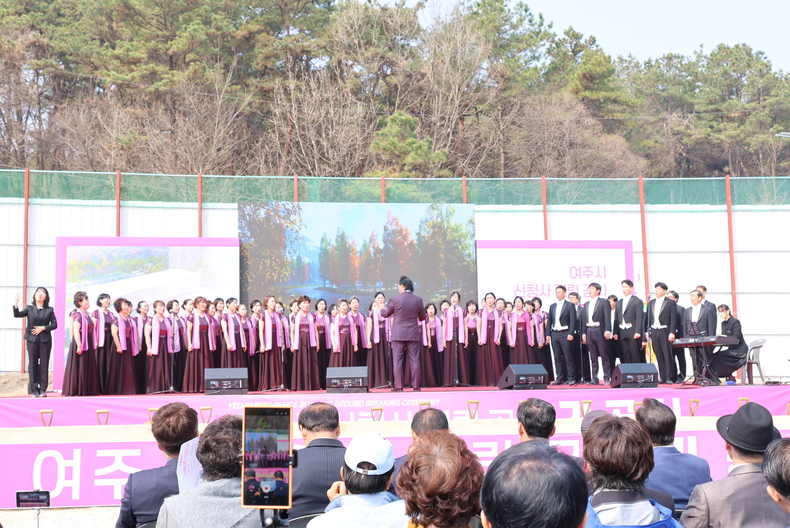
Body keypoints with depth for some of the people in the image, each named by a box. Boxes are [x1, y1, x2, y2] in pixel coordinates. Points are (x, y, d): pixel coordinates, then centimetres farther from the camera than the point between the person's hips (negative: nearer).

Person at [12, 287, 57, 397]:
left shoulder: (49, 310, 7)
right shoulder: (29, 308, 9)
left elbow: (54, 324, 3)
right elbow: (17, 314, -5)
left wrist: (43, 328, -11)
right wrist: (15, 304, -21)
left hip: (45, 340, 0)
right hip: (32, 340, 0)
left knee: (44, 365, 0)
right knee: (33, 364, 0)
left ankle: (43, 389, 5)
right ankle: (34, 390, 3)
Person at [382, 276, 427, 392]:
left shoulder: (395, 299, -9)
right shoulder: (418, 300, -1)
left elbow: (386, 314, 5)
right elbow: (422, 317, 10)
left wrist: (381, 312, 28)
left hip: (398, 334, -2)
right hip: (413, 334, 2)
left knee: (397, 361, 3)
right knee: (414, 360, 6)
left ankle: (399, 386, 1)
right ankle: (416, 385, 6)